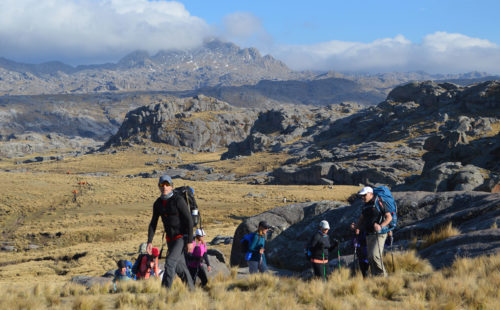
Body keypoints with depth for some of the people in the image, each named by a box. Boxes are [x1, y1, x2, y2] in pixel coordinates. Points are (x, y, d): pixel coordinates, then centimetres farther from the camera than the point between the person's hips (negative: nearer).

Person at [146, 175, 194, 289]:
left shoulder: (178, 200, -17)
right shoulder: (157, 203, 2)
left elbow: (189, 221, -17)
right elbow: (153, 223, 9)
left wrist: (190, 241, -21)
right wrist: (149, 242, 0)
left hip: (182, 237, -7)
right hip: (170, 239, 7)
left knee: (170, 261, -21)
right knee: (179, 267, 11)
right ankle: (191, 290, 25)